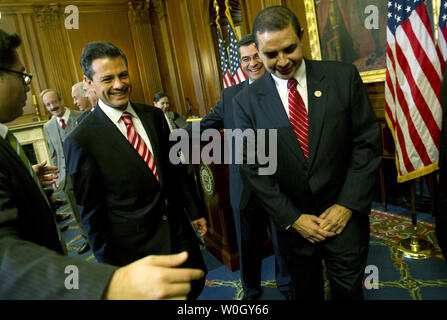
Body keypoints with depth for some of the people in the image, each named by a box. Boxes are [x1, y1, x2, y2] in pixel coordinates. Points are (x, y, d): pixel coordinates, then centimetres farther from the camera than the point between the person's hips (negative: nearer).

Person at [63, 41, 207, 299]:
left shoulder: (155, 116, 0)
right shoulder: (82, 141, -16)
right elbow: (91, 211, -9)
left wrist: (194, 211, 12)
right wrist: (109, 263, -4)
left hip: (177, 228, 5)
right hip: (134, 248, -4)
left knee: (195, 285, 19)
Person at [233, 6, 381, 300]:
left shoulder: (344, 76, -8)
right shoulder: (247, 101, -8)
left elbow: (367, 142, -5)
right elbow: (253, 167, -6)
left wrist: (348, 204, -11)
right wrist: (292, 218, -10)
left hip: (345, 213, 0)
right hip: (292, 219, 1)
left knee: (349, 290, 17)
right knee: (306, 290, 21)